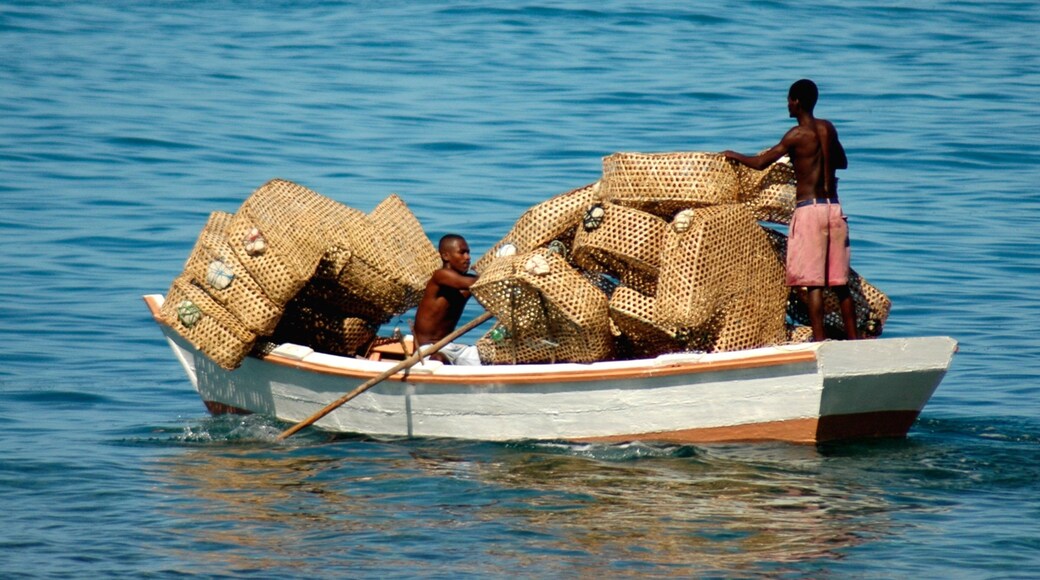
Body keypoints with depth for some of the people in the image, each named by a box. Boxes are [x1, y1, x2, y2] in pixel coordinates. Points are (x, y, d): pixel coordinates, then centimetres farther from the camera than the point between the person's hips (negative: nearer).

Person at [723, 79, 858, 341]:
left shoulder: (797, 135, -8)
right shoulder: (828, 128, 10)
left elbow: (760, 163, -5)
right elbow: (842, 162, 26)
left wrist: (733, 155, 11)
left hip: (809, 208, -6)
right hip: (833, 207, 6)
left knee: (813, 282, -7)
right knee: (840, 282, 10)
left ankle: (820, 338, -12)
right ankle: (853, 337, 10)